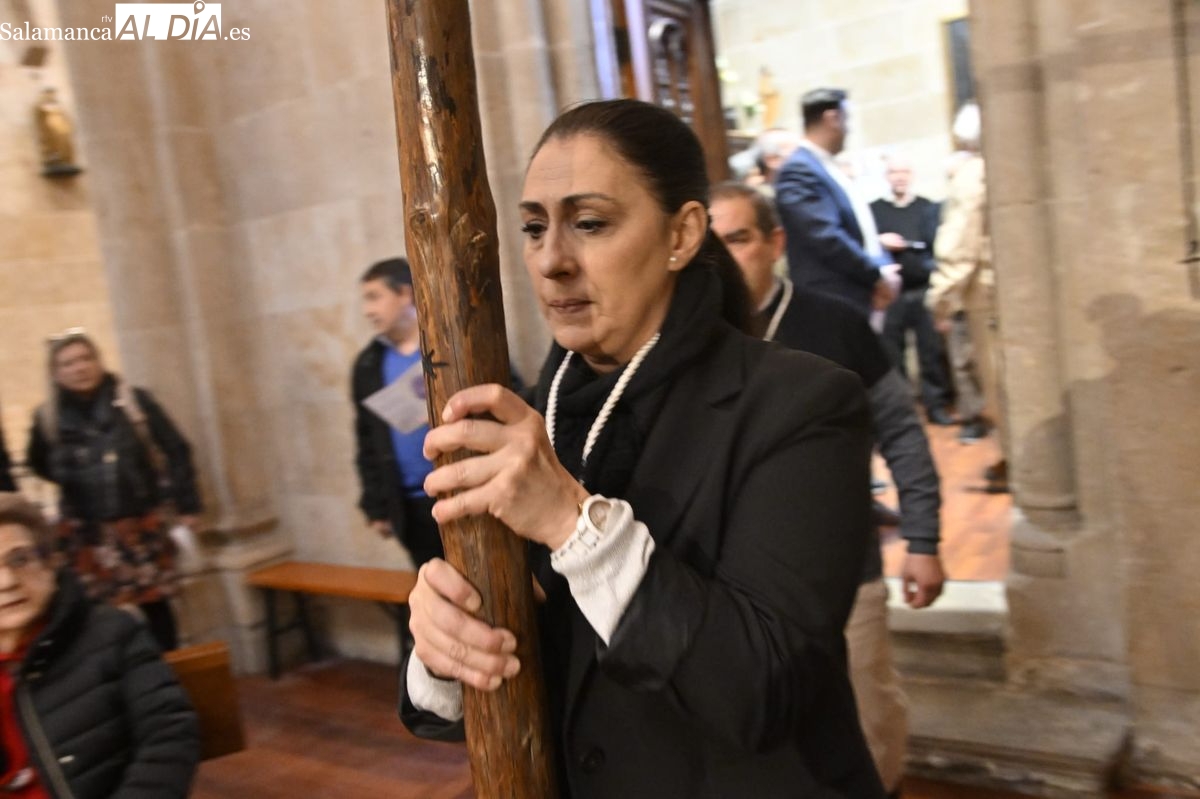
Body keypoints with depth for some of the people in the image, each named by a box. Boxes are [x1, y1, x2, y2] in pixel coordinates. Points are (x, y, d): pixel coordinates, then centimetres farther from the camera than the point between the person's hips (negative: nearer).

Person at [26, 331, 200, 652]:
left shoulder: (134, 401, -6)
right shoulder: (48, 417, -1)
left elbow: (176, 451, -3)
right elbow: (39, 463, 19)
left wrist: (186, 505, -4)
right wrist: (74, 481, 5)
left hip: (142, 523, -1)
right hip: (86, 532, 1)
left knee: (155, 601, 8)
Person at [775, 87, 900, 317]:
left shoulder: (829, 168, 17)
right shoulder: (799, 171, -14)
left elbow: (861, 229, 21)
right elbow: (826, 237, -23)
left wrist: (884, 267, 3)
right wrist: (878, 274, -14)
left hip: (859, 300, 10)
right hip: (831, 305, -10)